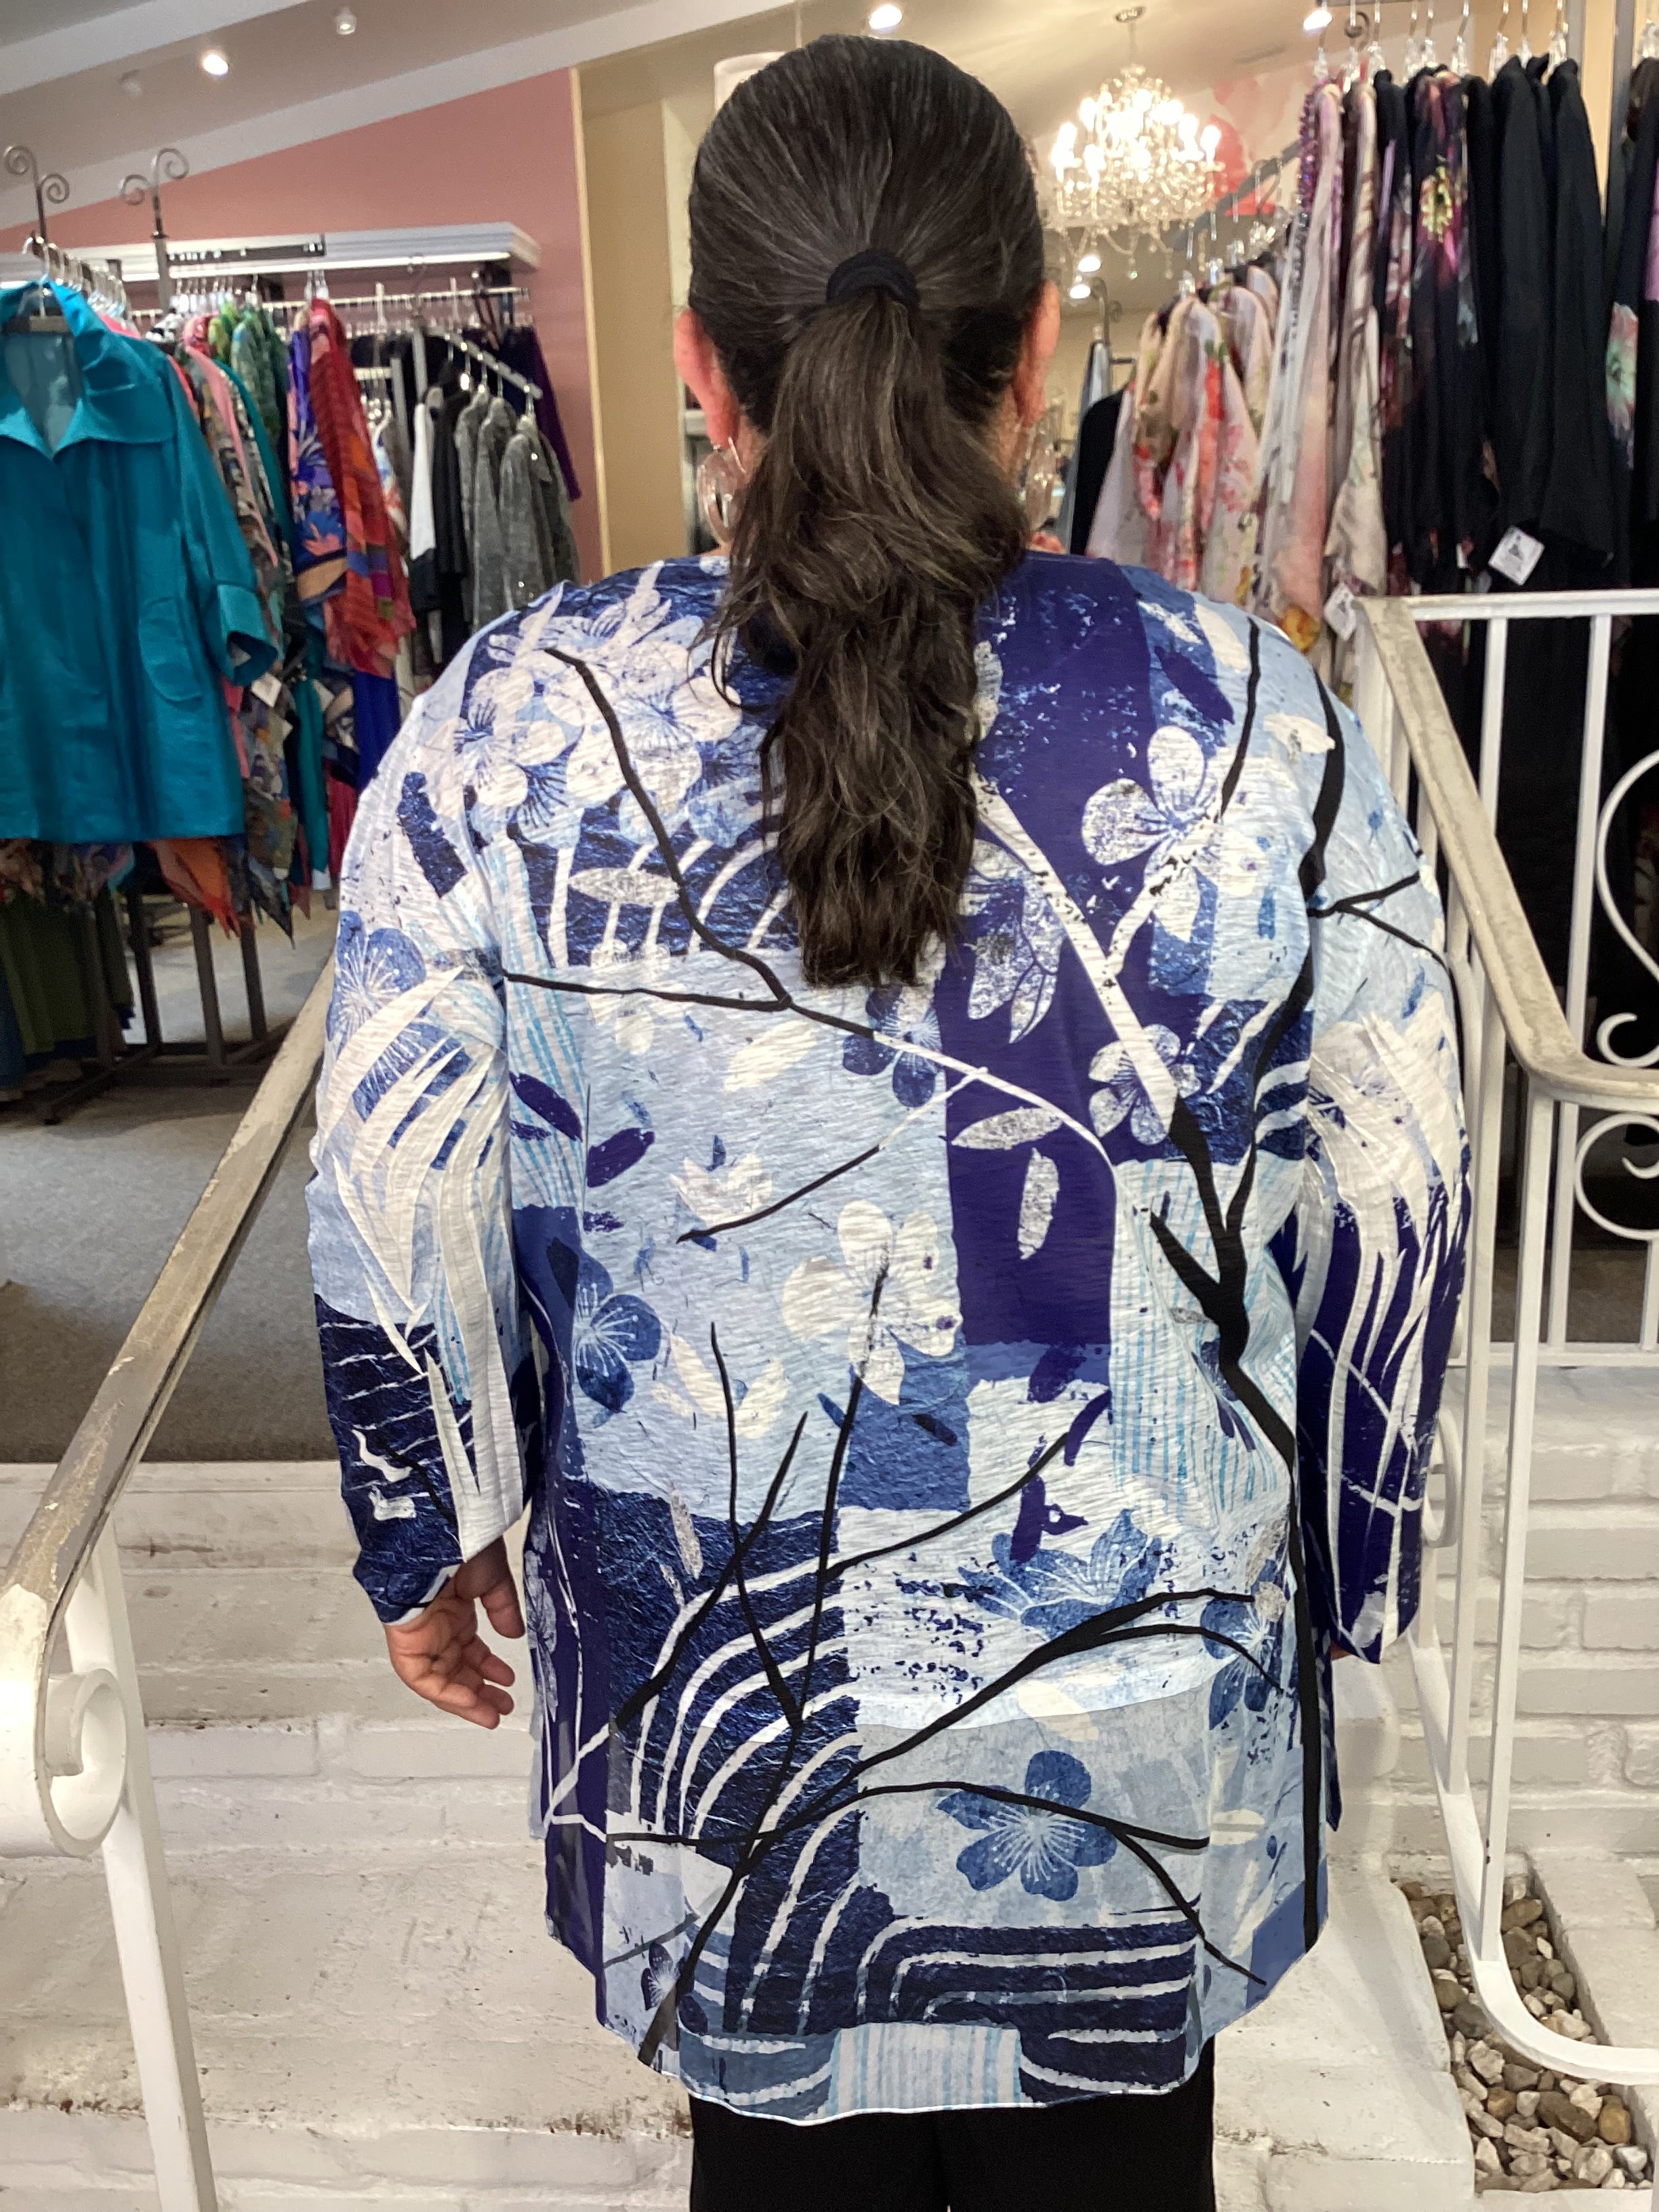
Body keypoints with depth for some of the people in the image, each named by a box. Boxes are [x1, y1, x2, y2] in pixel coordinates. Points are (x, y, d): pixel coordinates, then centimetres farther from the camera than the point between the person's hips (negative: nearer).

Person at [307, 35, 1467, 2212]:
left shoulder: (507, 737, -15)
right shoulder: (1257, 731, -15)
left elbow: (398, 1220, -7)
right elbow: (1388, 1227, -6)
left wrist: (435, 1541, 11)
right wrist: (1339, 1581, 10)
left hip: (714, 1695, 1)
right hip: (1147, 1701, 1)